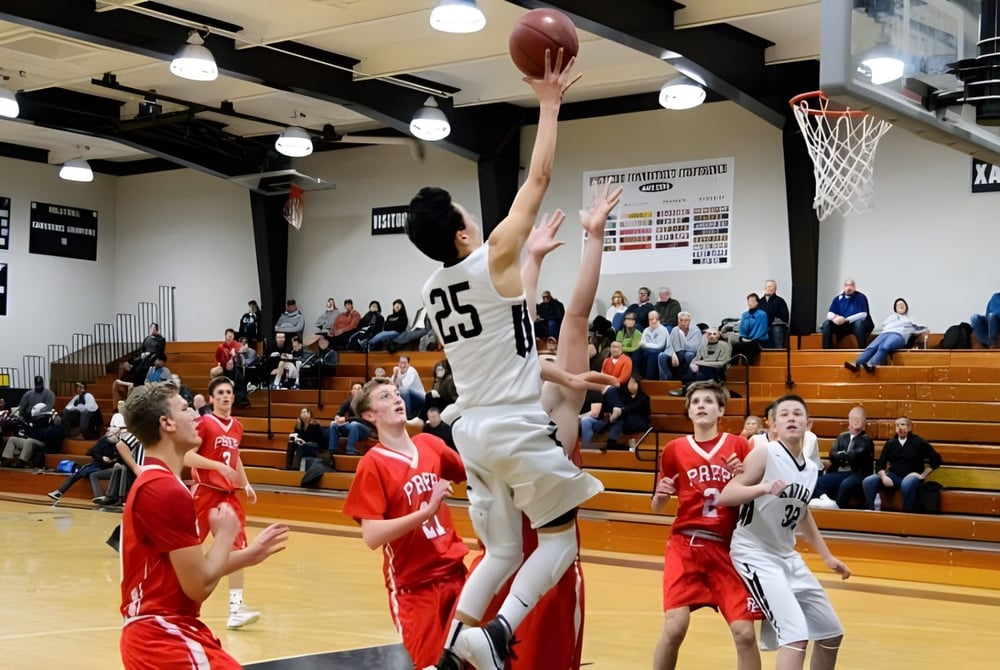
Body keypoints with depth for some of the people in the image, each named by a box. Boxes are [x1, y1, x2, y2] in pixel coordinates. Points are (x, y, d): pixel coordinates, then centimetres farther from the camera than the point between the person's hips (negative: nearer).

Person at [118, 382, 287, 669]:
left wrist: (249, 555, 15)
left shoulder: (152, 483, 13)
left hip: (154, 632, 11)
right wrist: (226, 535, -5)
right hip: (165, 637, -11)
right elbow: (199, 585, -19)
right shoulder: (167, 490, -20)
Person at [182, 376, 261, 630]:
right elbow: (187, 457, -16)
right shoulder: (204, 423, -8)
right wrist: (219, 466, -24)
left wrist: (246, 484, 16)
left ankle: (235, 607, -4)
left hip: (229, 494, 6)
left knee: (237, 548, -3)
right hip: (205, 492, -6)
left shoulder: (237, 426, 12)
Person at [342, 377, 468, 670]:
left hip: (454, 571, 5)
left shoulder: (430, 445, 3)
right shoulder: (372, 464, -12)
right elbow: (372, 537, -19)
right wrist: (426, 511, -26)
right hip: (413, 583, -5)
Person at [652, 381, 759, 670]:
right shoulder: (674, 449, 4)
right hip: (685, 545, 0)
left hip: (727, 548, 0)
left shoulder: (738, 446, 3)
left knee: (745, 633, -7)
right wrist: (661, 495, -11)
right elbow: (657, 507, 11)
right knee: (674, 627, -16)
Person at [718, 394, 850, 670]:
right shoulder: (764, 455, -14)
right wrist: (764, 488, -39)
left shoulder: (810, 469, 8)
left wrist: (827, 557, 26)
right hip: (755, 556, -8)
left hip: (788, 557, 8)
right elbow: (725, 497, -23)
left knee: (832, 633, 14)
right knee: (796, 635, -21)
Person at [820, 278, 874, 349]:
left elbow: (863, 315, -16)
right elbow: (830, 314, 4)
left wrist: (846, 320, -26)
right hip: (841, 325, 4)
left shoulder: (860, 297, -6)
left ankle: (862, 350, -34)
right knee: (826, 324, -19)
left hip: (857, 325, -3)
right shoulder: (838, 298, 7)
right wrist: (834, 318, -22)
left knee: (859, 323, -37)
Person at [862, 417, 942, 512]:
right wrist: (883, 477, -12)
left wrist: (922, 475, -4)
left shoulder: (918, 442, 1)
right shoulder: (890, 444, 10)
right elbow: (880, 465, 9)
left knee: (907, 484, -42)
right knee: (868, 482, -21)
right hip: (893, 476, 4)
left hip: (911, 476, -4)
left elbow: (936, 459, 1)